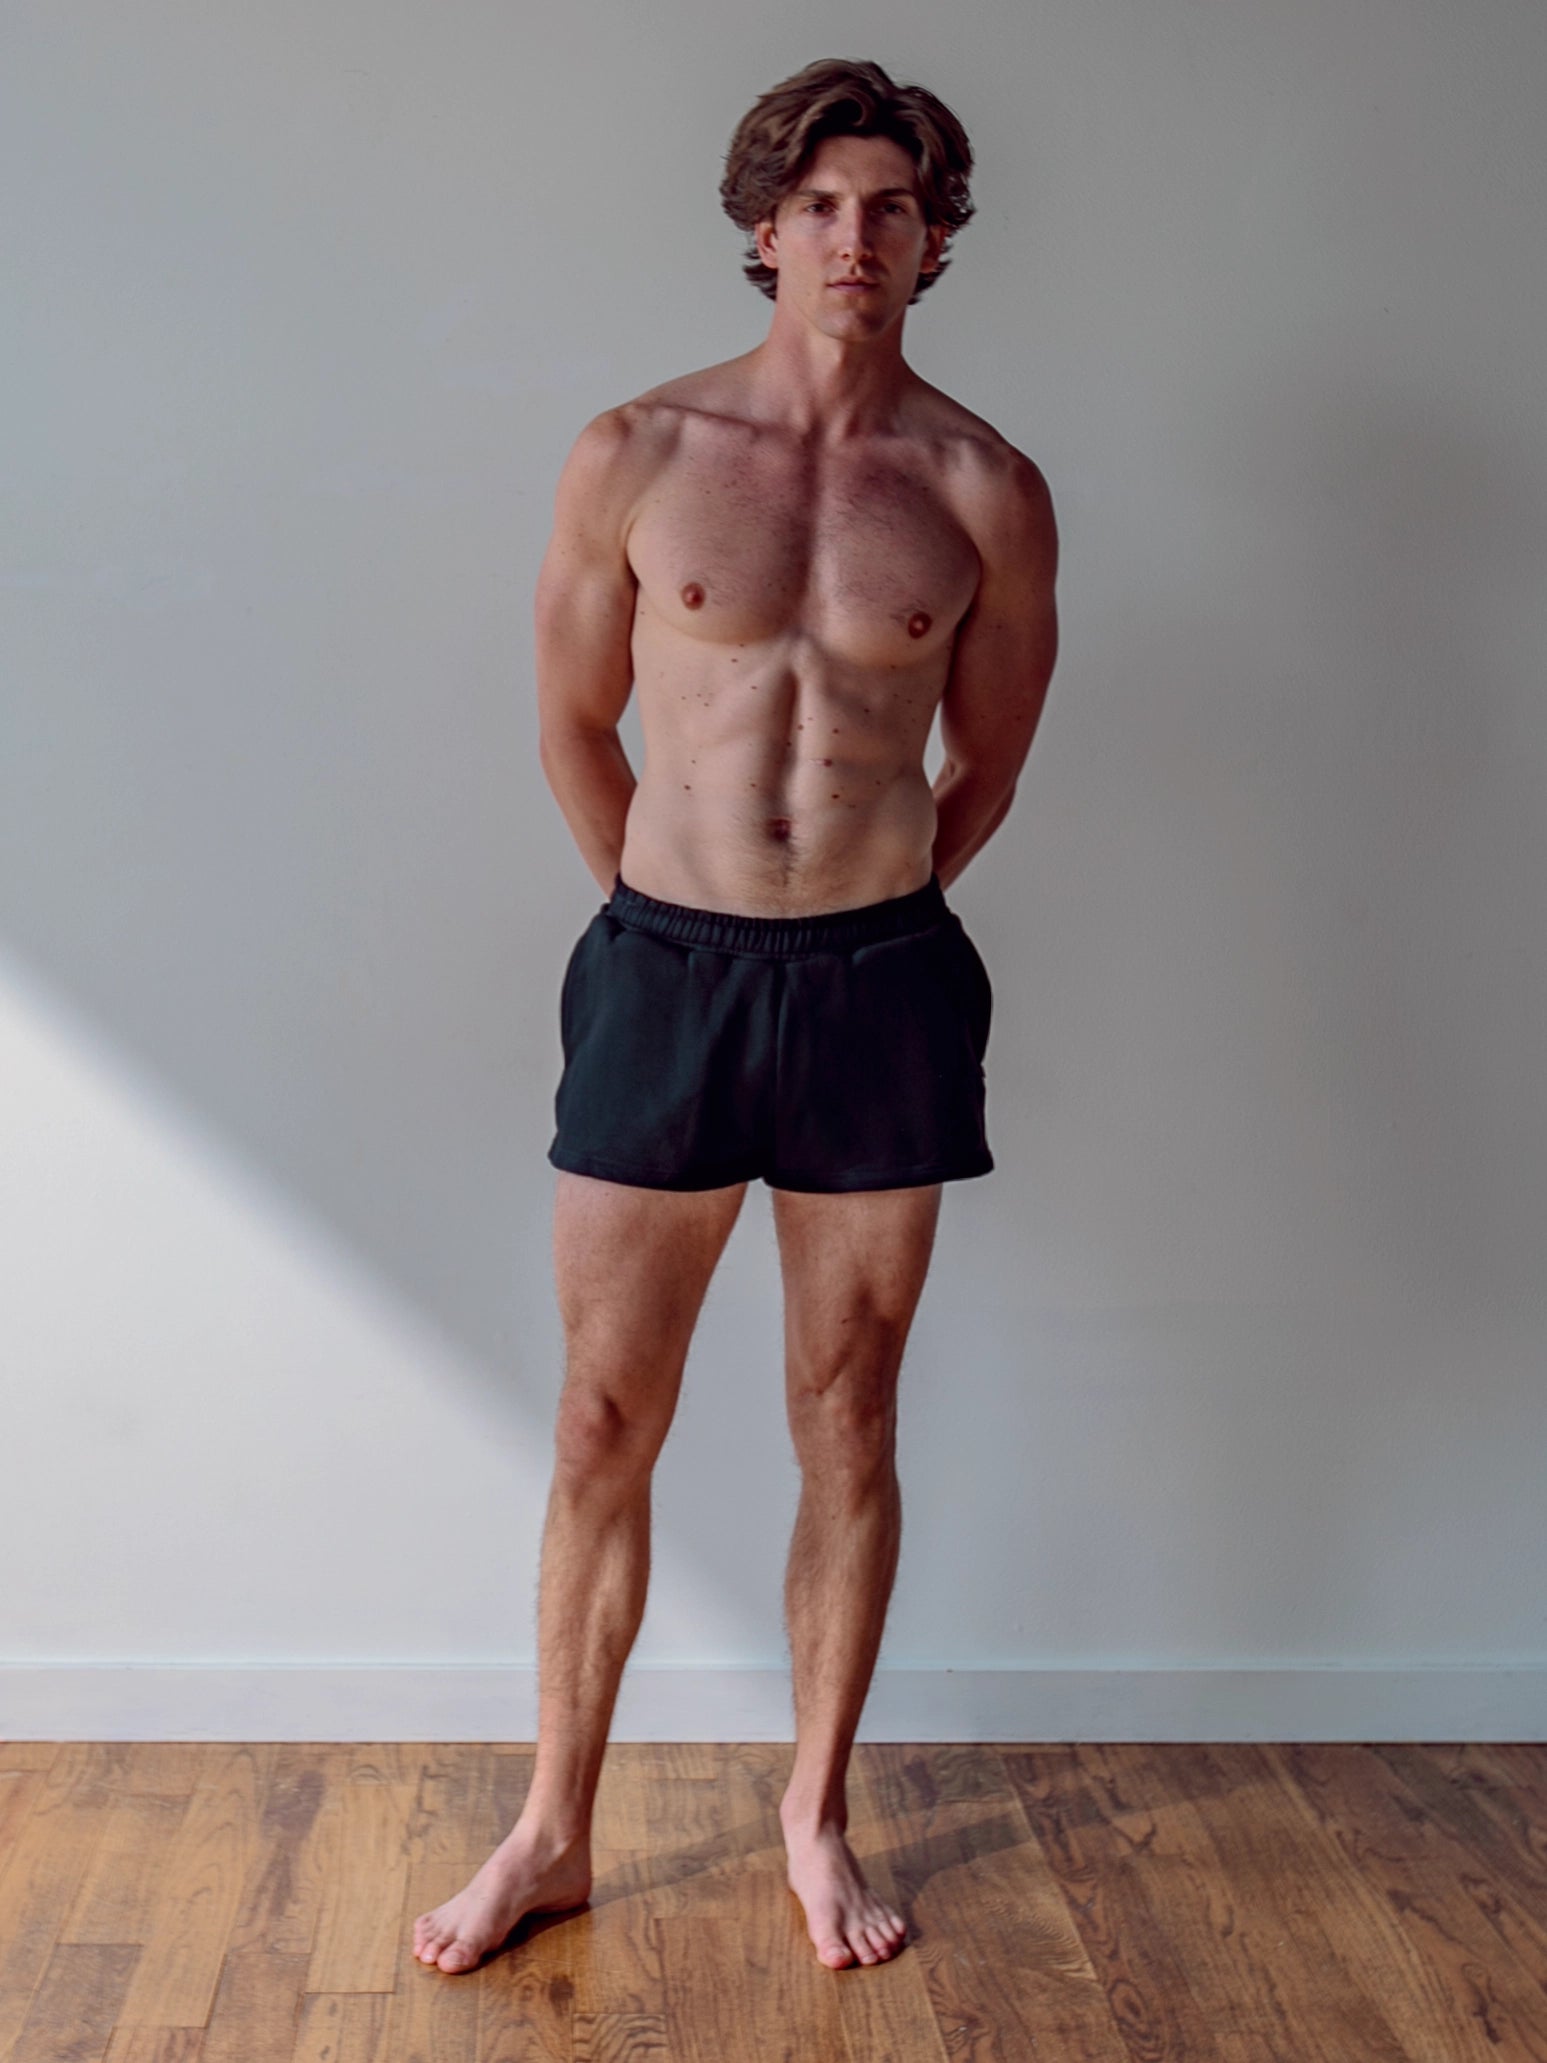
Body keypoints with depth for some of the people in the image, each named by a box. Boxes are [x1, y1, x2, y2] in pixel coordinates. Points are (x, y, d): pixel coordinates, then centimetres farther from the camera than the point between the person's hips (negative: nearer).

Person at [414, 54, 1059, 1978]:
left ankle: (816, 1814, 29)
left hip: (879, 983, 1)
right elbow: (572, 723, 10)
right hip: (663, 968, 0)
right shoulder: (634, 457, -1)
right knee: (603, 1422, 6)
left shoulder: (986, 490, 0)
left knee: (847, 1419, 10)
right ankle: (554, 1829, 24)